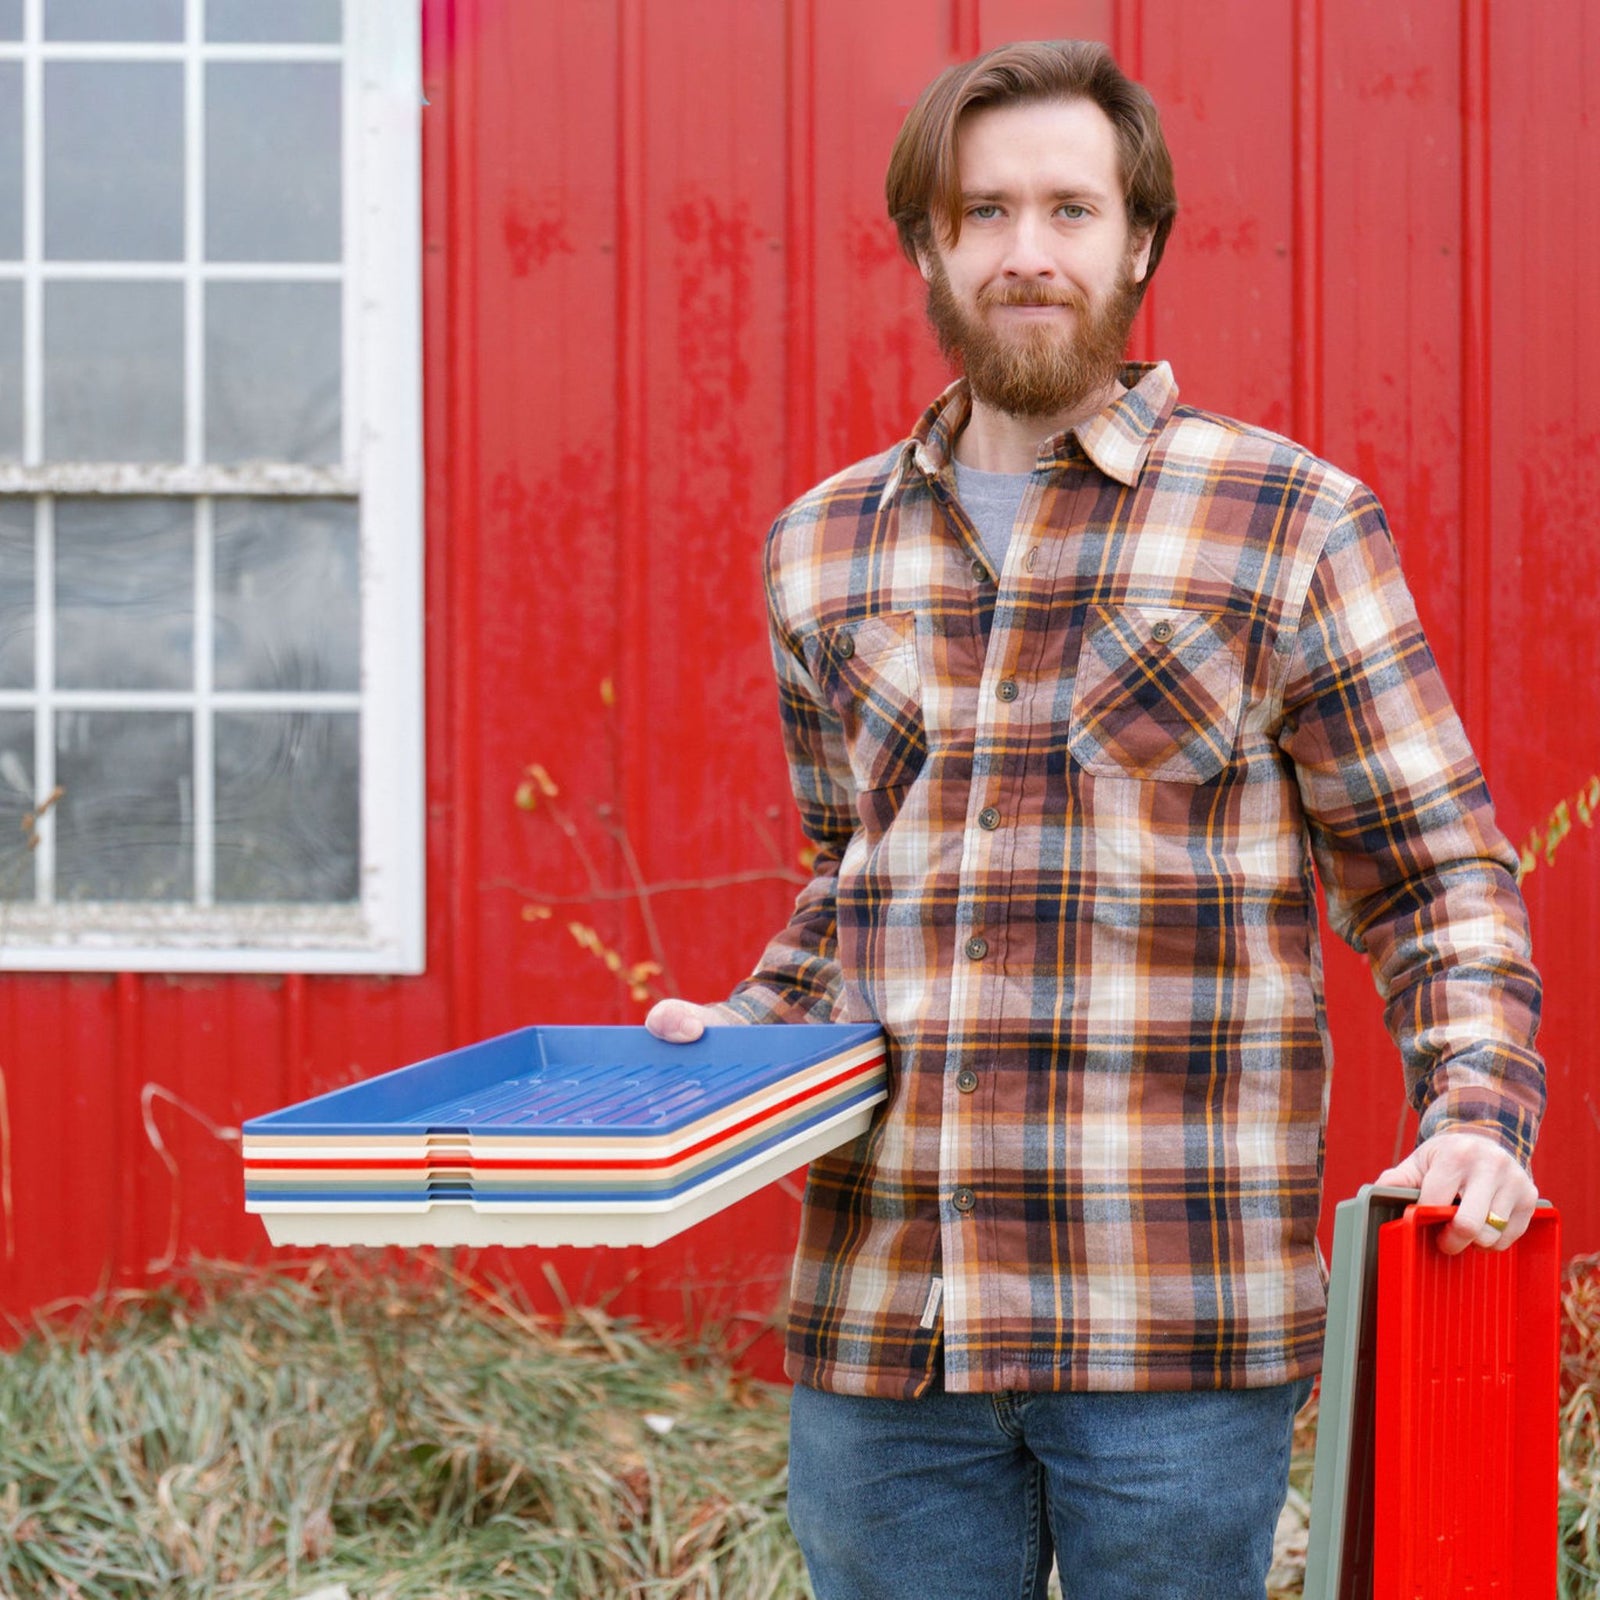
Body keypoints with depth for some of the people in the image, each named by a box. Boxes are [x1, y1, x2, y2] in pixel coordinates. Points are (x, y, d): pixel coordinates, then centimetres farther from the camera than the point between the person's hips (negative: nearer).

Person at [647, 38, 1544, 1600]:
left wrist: (1477, 1114, -13)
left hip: (1176, 1327, -3)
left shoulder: (1290, 524, 1)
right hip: (881, 1312, 4)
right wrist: (745, 1034, 7)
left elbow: (1435, 871, 2)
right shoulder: (823, 551, 12)